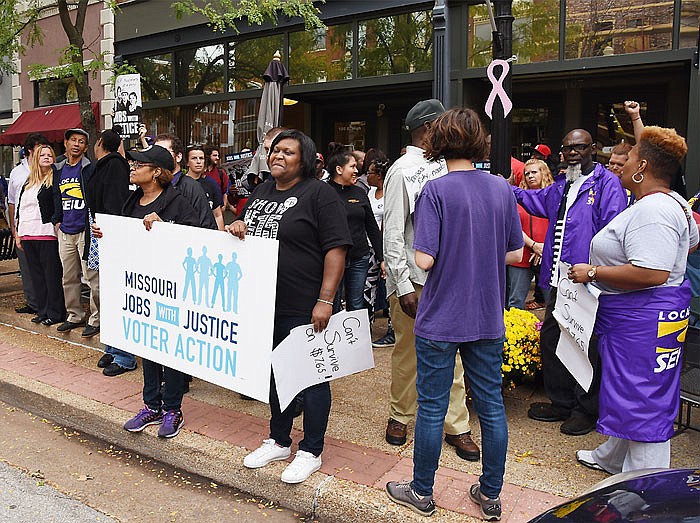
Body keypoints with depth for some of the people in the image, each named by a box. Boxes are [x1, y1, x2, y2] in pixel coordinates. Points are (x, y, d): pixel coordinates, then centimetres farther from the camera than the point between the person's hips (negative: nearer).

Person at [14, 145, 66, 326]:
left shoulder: (55, 179, -1)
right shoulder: (28, 182, 19)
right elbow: (19, 208, 21)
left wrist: (56, 223, -16)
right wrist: (17, 233, 17)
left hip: (47, 235, -7)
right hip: (28, 235, 7)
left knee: (51, 274, -3)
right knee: (36, 275, 10)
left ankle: (55, 313, 4)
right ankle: (42, 311, 19)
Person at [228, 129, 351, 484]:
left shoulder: (318, 193, -10)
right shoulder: (262, 192, 13)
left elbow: (336, 249, -15)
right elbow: (246, 226, 27)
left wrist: (325, 300, -20)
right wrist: (236, 227, 1)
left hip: (304, 308, -7)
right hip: (264, 303, 8)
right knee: (275, 371, 19)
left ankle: (311, 452, 22)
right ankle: (279, 441, 37)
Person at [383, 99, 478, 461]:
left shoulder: (443, 165, 12)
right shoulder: (402, 171, -9)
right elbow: (393, 234, -12)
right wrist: (404, 287, -17)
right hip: (413, 281, -6)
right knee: (407, 352, 8)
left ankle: (456, 426, 21)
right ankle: (399, 415, 28)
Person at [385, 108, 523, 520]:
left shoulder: (436, 191, -13)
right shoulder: (502, 188, 1)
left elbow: (425, 260, -18)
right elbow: (515, 254, 5)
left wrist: (448, 256, 3)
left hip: (441, 320, -4)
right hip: (488, 319, 5)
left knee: (432, 407, 9)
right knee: (492, 405, 15)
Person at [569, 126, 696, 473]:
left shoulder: (652, 211, -23)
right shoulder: (672, 202, 12)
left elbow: (652, 274, -32)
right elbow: (692, 239, 28)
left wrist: (593, 272, -24)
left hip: (645, 322, -11)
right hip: (631, 317, 11)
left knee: (643, 397, -2)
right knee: (625, 389, 22)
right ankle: (612, 457, 40)